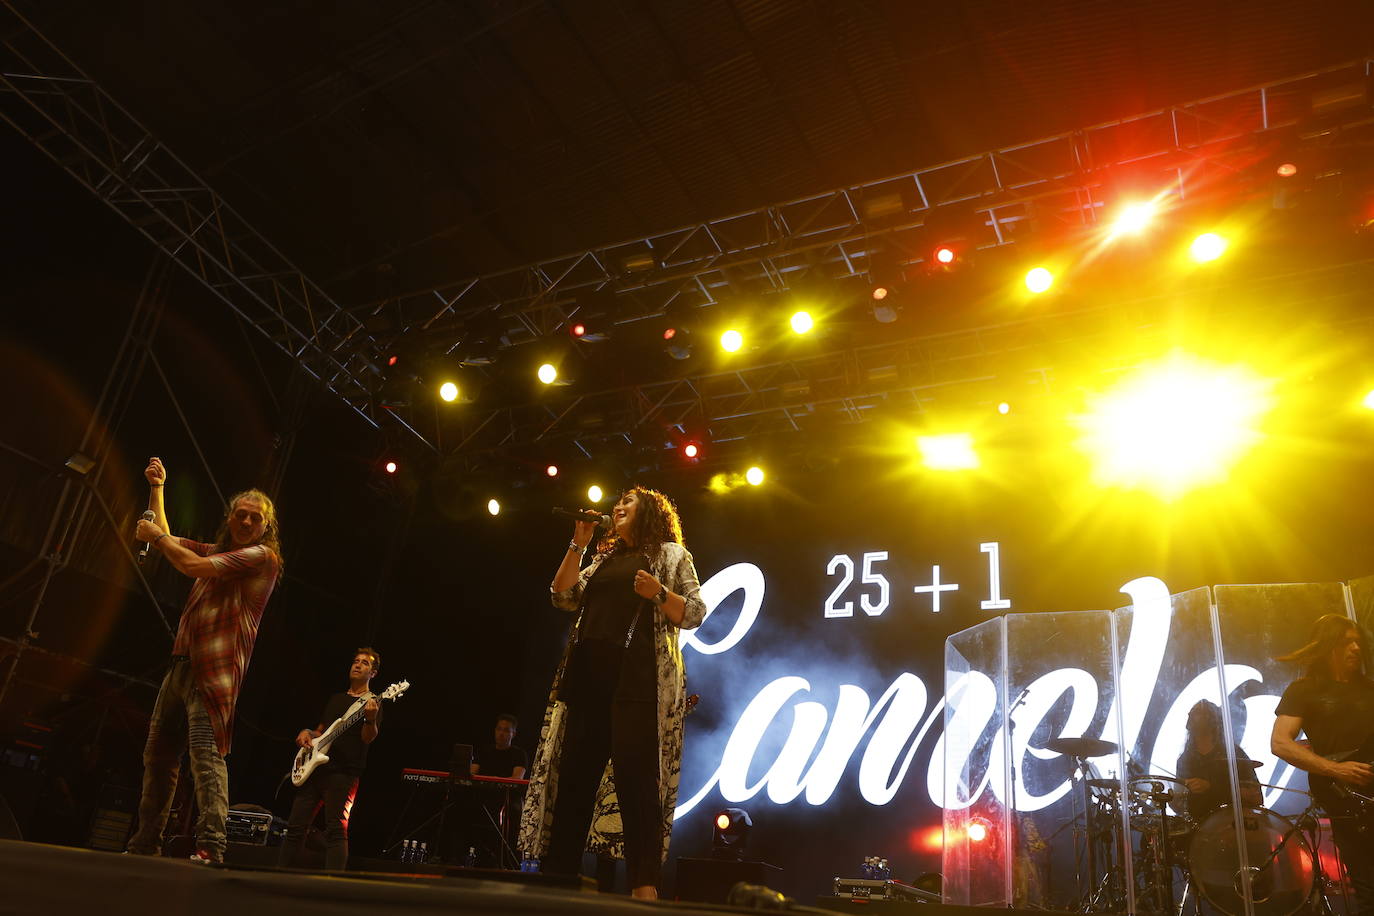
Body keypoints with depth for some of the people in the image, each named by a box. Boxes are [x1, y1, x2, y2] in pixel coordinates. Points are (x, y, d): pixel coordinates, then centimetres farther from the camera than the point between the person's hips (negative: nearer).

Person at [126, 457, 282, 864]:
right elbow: (164, 538, 30)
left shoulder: (263, 556, -7)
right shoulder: (217, 551, 21)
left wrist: (157, 537, 2)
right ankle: (146, 842, 23)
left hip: (214, 667, -9)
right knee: (158, 752, 13)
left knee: (205, 750, -20)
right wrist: (157, 488, 26)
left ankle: (210, 845, -25)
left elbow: (193, 567, -14)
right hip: (183, 662, 9)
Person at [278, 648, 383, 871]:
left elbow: (368, 738, -11)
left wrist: (370, 719, -33)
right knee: (296, 826, 7)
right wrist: (307, 732, 7)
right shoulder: (336, 699, 22)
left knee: (336, 830, -12)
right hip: (314, 768, 7)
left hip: (344, 773, -7)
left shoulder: (372, 703, 2)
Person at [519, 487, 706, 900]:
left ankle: (644, 885, -10)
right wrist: (578, 545, 9)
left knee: (635, 776, -11)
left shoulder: (671, 554, 11)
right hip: (587, 672, 6)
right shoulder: (605, 559, 25)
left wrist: (659, 593, -16)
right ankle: (557, 872, 9)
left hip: (637, 677, -6)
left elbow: (694, 613, 2)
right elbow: (563, 597, 14)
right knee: (574, 772, 4)